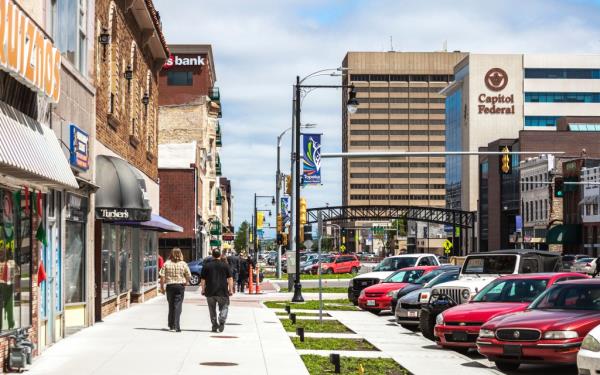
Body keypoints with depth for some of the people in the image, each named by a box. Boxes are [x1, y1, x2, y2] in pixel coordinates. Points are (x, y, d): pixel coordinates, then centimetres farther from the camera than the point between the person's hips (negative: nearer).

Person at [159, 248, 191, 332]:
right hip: (180, 286, -2)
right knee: (177, 306, -2)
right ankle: (176, 326, -11)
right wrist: (185, 283, 18)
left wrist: (162, 287, 4)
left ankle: (171, 325, 24)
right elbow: (188, 276, 0)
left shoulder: (166, 264, -1)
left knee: (171, 306, 15)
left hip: (170, 286, 2)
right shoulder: (183, 264, -2)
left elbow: (162, 276, -4)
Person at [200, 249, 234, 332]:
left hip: (210, 292, 1)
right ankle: (221, 321, -14)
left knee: (212, 310, 12)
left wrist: (203, 290, 12)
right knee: (224, 307, 9)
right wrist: (231, 289, 4)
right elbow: (230, 279, -1)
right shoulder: (225, 265, 0)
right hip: (222, 291, -1)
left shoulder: (206, 266, 3)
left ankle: (214, 326, 11)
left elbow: (202, 280, 5)